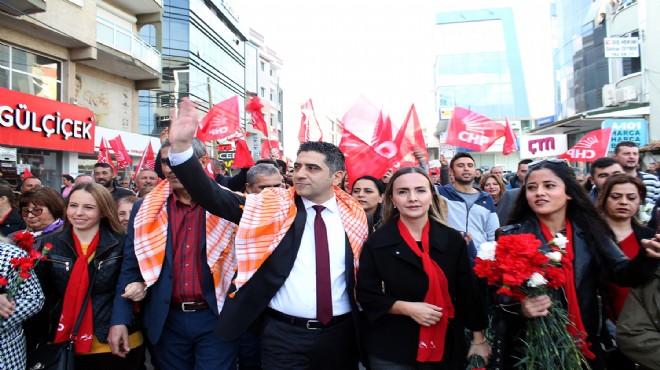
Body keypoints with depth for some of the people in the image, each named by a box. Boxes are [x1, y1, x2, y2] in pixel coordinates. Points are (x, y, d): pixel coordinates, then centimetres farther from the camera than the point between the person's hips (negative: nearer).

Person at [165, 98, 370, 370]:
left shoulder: (354, 215, 0)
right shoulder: (270, 206, -4)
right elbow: (213, 197, -12)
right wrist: (181, 147, -23)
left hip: (340, 334, 2)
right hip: (284, 334, -1)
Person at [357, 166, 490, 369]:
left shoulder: (453, 239, -3)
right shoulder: (376, 243, -8)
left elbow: (468, 292, 3)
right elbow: (366, 295, -6)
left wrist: (479, 339, 5)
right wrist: (407, 308, -18)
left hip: (446, 347, 2)